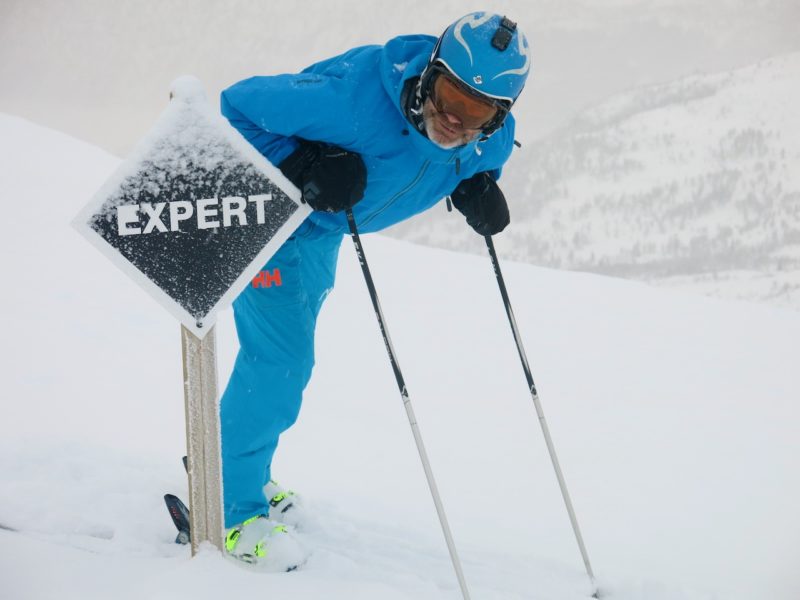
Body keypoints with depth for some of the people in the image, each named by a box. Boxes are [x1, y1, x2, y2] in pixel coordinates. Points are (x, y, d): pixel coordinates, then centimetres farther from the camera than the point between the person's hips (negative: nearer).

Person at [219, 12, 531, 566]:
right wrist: (301, 166, -41)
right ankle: (229, 513, 3)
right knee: (280, 361, -14)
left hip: (322, 230, 8)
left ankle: (240, 476, 44)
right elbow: (239, 106, -29)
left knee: (284, 358, 22)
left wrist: (480, 191, -17)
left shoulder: (491, 140, -20)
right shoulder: (355, 94, -40)